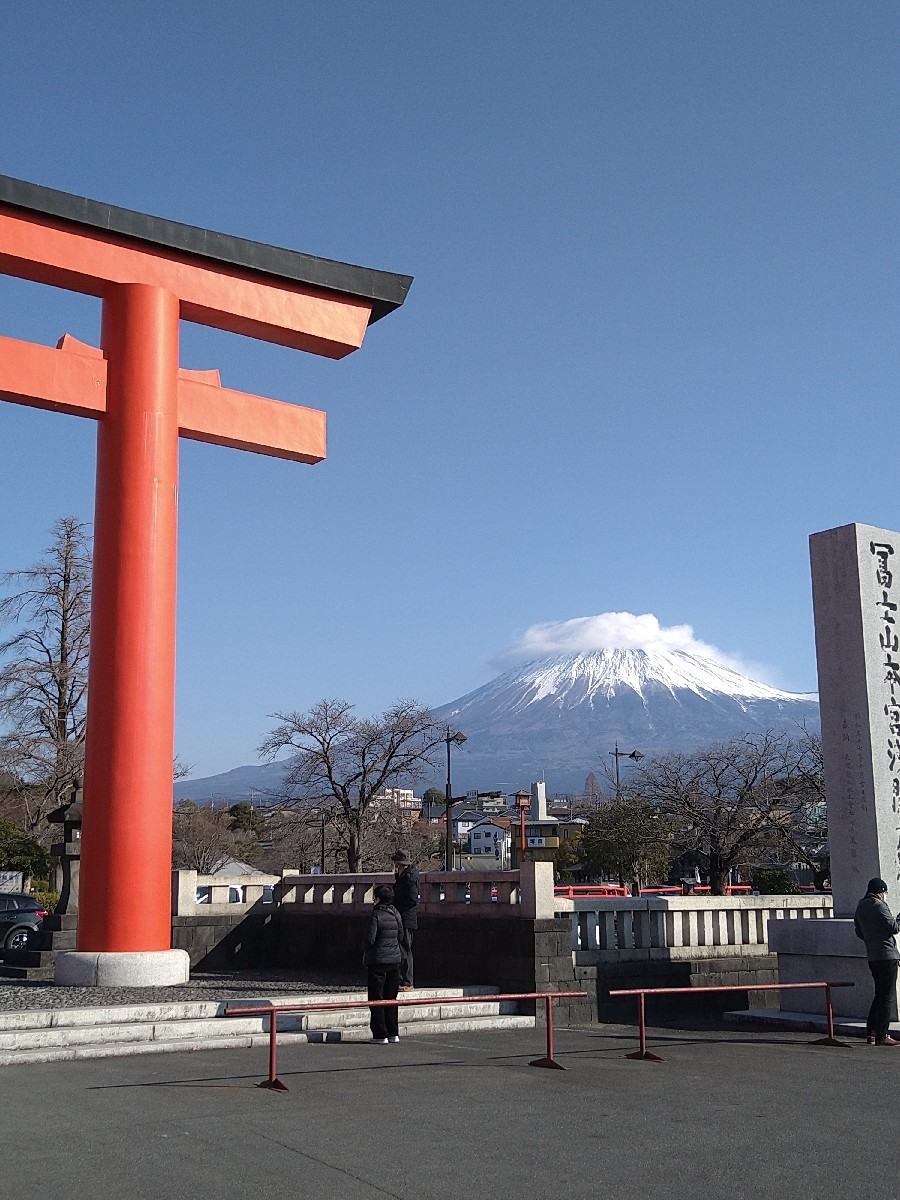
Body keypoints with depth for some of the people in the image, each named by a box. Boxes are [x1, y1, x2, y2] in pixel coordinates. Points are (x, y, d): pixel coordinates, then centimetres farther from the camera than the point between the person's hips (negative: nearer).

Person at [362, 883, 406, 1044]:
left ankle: (380, 1035, 1)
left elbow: (370, 938, -16)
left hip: (378, 960, -6)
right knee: (391, 998, 15)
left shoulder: (376, 915, -14)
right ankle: (393, 1033, 17)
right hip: (394, 960, 6)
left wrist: (365, 952, 2)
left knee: (376, 999, 2)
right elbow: (401, 936, 10)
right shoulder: (396, 914, 4)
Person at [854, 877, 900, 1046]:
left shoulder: (860, 907, 13)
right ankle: (882, 1036, -3)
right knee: (886, 997, -4)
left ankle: (871, 1033, 16)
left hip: (872, 956, 8)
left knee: (880, 995, 17)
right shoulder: (879, 906, -13)